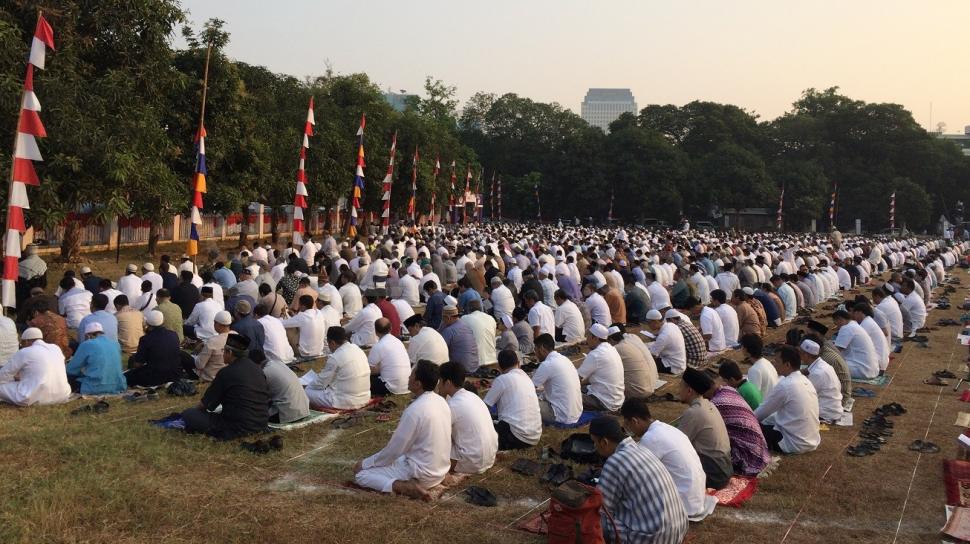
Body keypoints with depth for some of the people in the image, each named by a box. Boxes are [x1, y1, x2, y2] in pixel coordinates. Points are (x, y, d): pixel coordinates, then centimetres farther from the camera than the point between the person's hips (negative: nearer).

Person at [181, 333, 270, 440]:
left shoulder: (227, 373, -12)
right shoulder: (258, 369, 6)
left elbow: (206, 404, -2)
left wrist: (198, 409, 21)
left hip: (239, 428, -7)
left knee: (187, 415, -6)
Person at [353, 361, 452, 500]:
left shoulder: (414, 410, -25)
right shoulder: (441, 401, 0)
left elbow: (394, 450, -18)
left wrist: (365, 463, -3)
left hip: (422, 475, -9)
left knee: (360, 473, 0)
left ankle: (403, 487, -14)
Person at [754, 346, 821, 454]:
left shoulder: (785, 385, -19)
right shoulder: (806, 381, 6)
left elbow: (760, 413, -7)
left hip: (796, 445, -8)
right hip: (812, 441, 8)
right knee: (769, 425, 23)